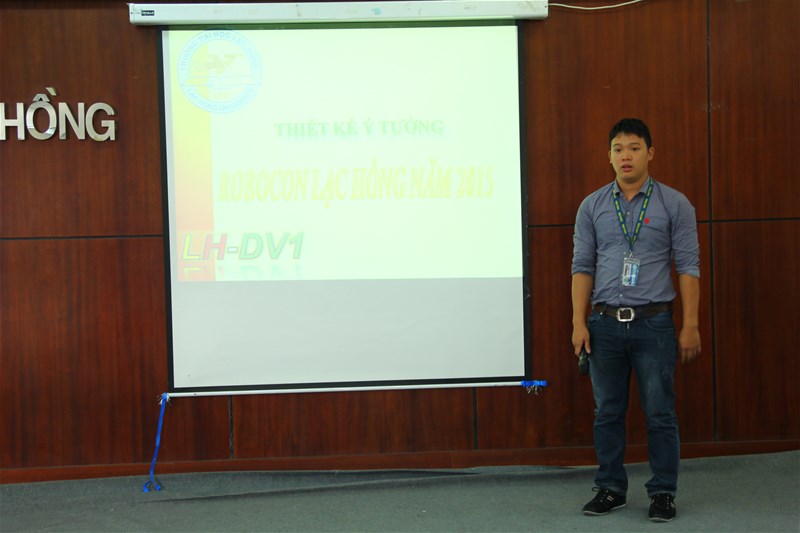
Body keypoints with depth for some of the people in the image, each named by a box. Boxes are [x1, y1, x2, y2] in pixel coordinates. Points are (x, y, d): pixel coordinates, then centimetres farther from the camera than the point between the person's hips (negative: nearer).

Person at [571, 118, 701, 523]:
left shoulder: (674, 204, 1)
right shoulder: (592, 206, 7)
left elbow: (688, 266, -1)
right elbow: (582, 266, 6)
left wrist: (690, 325, -5)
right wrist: (579, 322, 0)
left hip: (653, 322, -2)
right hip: (605, 322, 2)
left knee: (660, 413, 1)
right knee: (608, 412, 9)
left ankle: (663, 493, 12)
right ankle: (611, 489, 20)